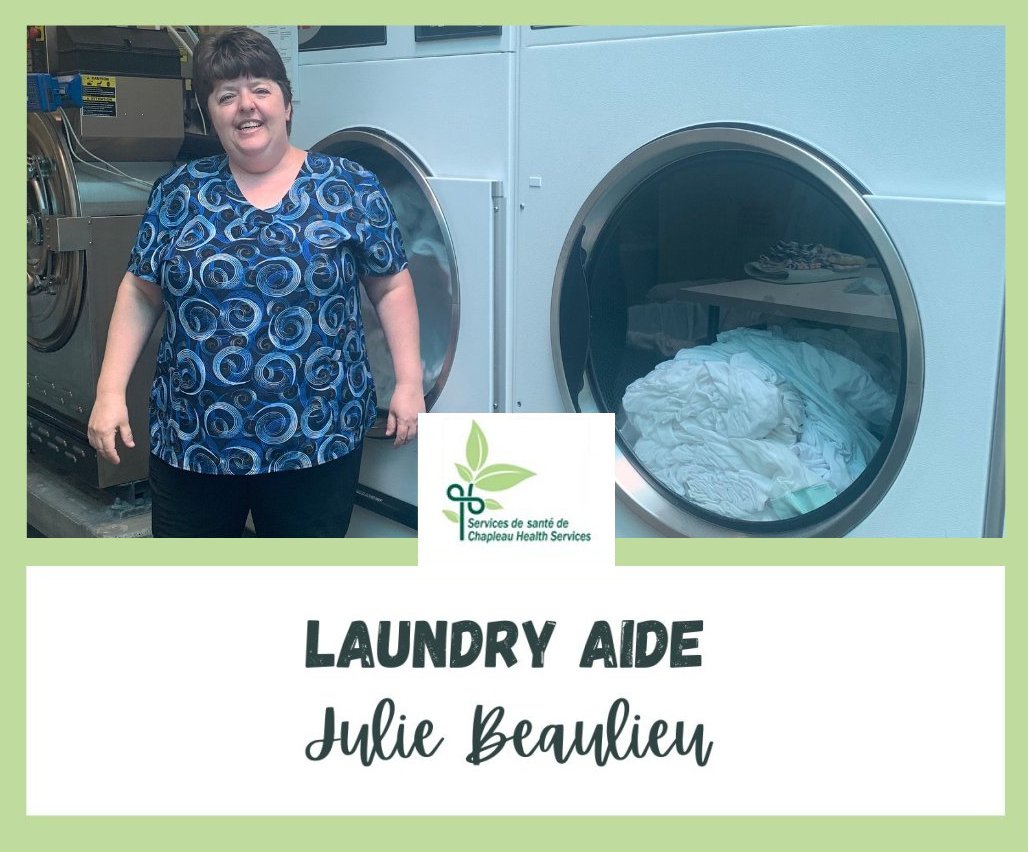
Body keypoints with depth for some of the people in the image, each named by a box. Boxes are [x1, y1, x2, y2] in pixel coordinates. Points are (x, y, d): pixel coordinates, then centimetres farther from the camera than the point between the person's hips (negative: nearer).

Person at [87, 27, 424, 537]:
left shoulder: (350, 189, -2)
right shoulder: (178, 192, 3)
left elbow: (391, 286, 3)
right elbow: (140, 293, 7)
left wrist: (409, 381, -3)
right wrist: (110, 390, 0)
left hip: (316, 441, -2)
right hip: (191, 443, 2)